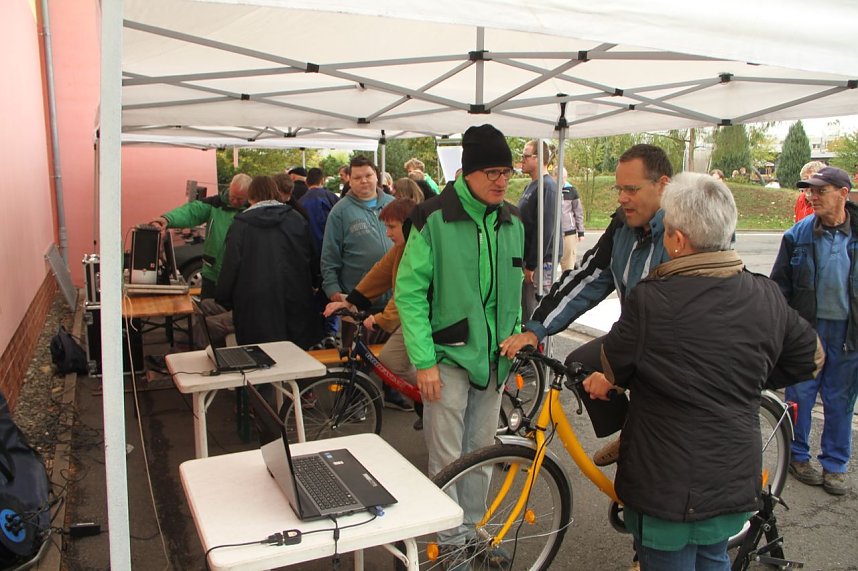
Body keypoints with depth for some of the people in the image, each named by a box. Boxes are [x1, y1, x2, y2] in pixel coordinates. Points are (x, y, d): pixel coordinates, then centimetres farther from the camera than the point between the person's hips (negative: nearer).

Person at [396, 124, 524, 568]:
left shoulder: (512, 222, 7)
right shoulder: (434, 218, -11)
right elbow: (409, 293, -11)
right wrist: (424, 361, -15)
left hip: (493, 357, 5)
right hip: (448, 356, -5)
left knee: (481, 450, 16)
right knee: (447, 457, 3)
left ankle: (475, 530, 34)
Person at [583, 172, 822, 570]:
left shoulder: (651, 300, -23)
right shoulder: (767, 296, -6)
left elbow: (614, 368, -8)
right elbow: (809, 359, 10)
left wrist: (607, 380, 15)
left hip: (669, 485, -5)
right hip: (736, 479, 5)